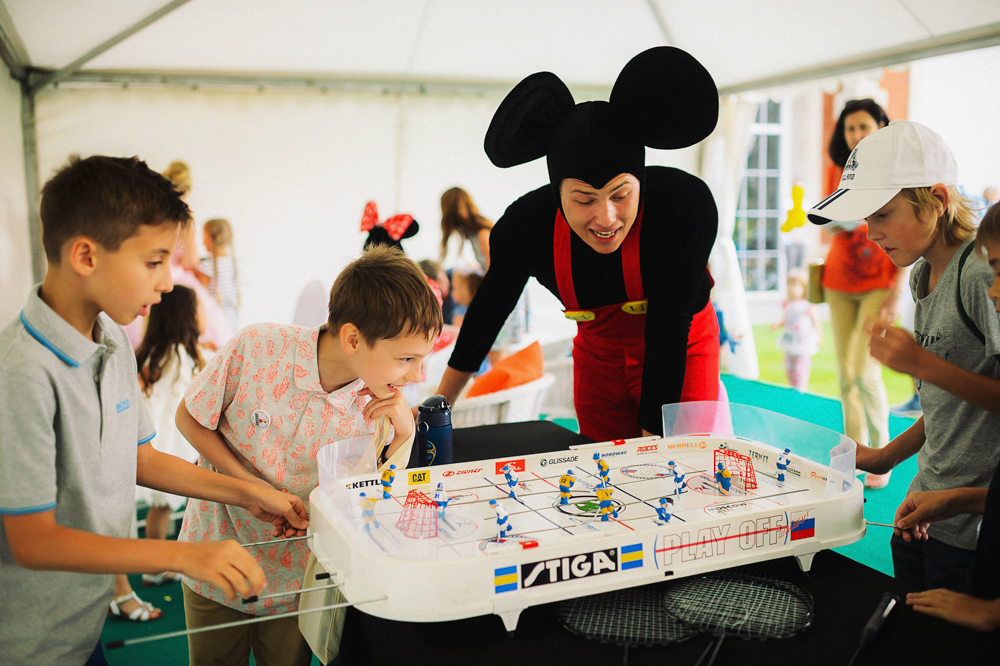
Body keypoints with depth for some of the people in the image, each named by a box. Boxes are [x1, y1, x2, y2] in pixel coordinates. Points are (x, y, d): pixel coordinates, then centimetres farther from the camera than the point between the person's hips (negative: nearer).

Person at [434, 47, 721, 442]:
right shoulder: (526, 226, -26)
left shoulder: (688, 205, -33)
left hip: (682, 352, -1)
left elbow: (669, 332, -30)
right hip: (598, 352, 2)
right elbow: (489, 309, -8)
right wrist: (437, 406, 1)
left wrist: (652, 437, -28)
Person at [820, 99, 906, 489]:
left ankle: (881, 452, 7)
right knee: (845, 373, 6)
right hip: (839, 281, 5)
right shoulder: (838, 172, 9)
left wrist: (898, 291, -12)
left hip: (879, 282, -4)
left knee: (864, 371, -12)